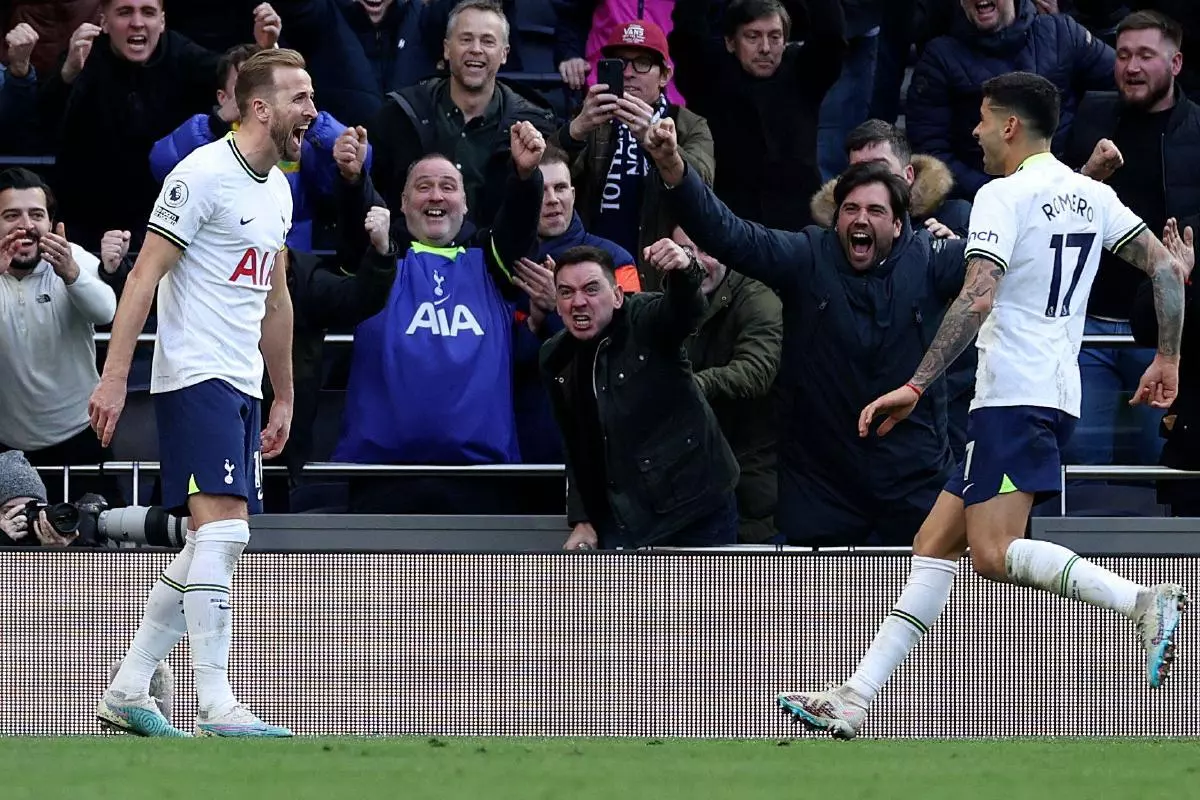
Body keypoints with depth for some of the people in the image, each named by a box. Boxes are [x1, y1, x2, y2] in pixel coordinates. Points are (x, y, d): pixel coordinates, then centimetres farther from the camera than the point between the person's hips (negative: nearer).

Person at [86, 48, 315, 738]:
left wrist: (283, 398, 25)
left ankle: (126, 694, 13)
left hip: (242, 388, 9)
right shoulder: (205, 175, -11)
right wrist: (114, 377, -19)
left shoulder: (278, 189, 16)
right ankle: (217, 707, -20)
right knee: (223, 529, -17)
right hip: (196, 376, -9)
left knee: (216, 547, 7)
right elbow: (144, 277, -13)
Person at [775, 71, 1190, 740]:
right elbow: (1170, 267, 11)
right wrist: (1168, 360, 18)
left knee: (995, 553, -19)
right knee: (935, 547, 8)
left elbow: (977, 301, -20)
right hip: (1061, 397, 9)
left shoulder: (1004, 196, -9)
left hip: (1015, 399, -9)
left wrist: (917, 387, -19)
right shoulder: (1091, 195, 14)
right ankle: (856, 699, 6)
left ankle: (1144, 602, -30)